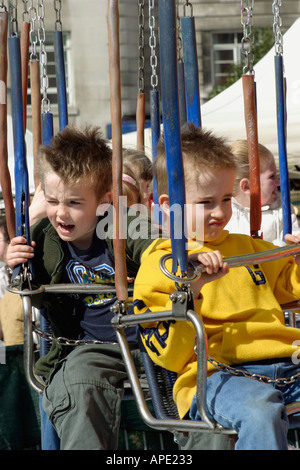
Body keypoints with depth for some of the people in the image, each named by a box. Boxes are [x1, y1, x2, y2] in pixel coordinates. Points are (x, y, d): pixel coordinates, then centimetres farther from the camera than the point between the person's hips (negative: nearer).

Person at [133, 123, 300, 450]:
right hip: (217, 374, -6)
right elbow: (168, 355, -1)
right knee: (259, 413, -40)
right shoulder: (157, 266, 8)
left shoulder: (249, 248, 27)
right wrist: (189, 289, -14)